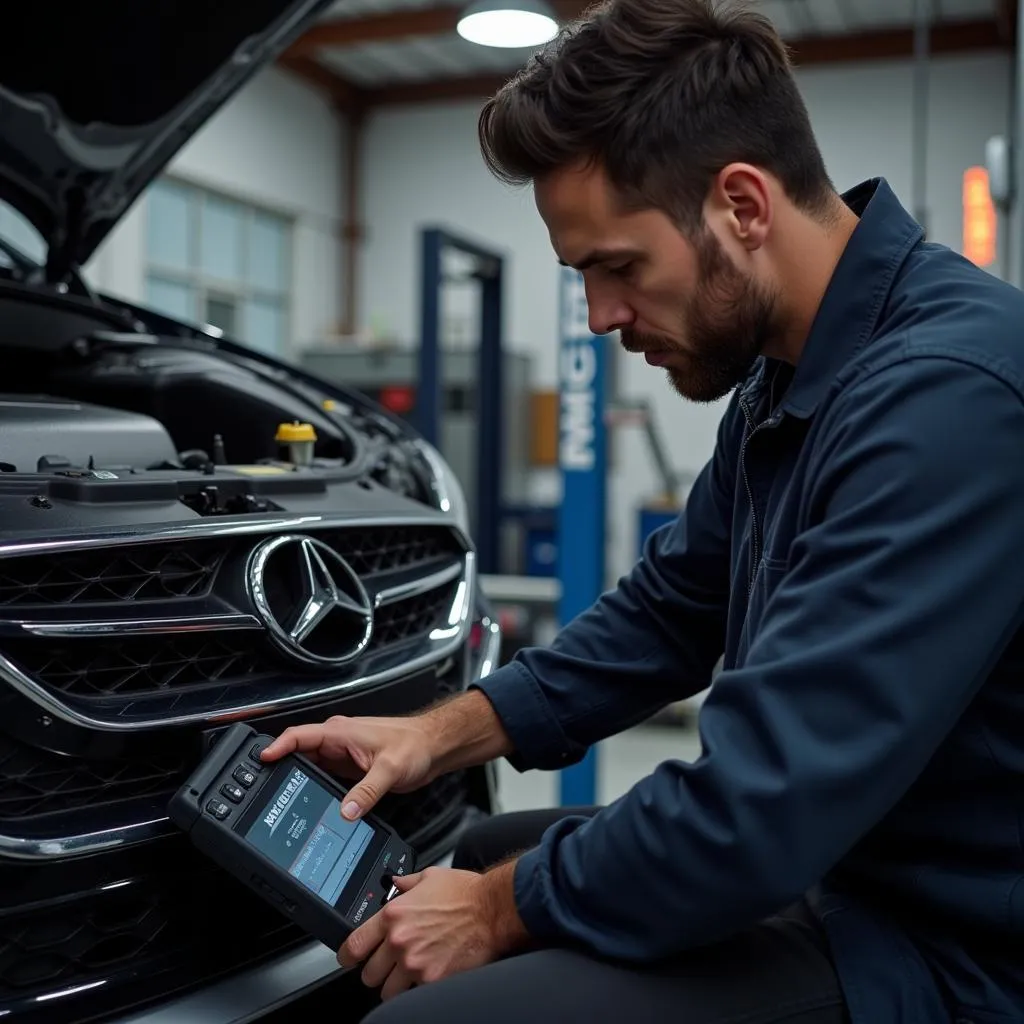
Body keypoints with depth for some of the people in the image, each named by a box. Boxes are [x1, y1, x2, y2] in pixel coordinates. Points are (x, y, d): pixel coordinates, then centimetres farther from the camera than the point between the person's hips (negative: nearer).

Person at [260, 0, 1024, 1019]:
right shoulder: (784, 379, 3)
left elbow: (757, 811, -30)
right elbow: (667, 609, 13)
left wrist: (502, 909, -14)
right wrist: (445, 731, 4)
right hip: (824, 854, 9)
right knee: (484, 856, 19)